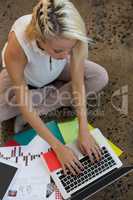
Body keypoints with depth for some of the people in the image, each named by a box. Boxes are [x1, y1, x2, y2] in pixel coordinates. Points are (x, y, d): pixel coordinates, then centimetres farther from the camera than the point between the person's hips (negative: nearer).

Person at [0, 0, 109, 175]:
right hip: (22, 74, -2)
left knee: (101, 78, -16)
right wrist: (58, 147, -33)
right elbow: (24, 106, -36)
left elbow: (78, 83, -26)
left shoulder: (71, 36, -35)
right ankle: (49, 95, -4)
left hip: (57, 70, 2)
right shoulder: (16, 47, -43)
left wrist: (84, 132, -30)